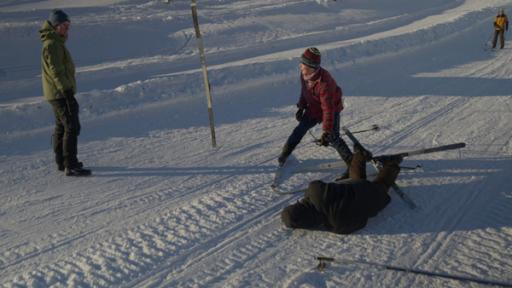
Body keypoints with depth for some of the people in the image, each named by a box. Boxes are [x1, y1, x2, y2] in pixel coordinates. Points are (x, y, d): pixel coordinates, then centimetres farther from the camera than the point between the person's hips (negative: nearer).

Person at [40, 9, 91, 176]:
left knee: (61, 127, 16)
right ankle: (71, 166, -11)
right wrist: (67, 92, -25)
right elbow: (56, 71, -22)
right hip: (60, 93, -11)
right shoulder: (52, 45, -15)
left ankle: (62, 162, 26)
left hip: (57, 93, 11)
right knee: (72, 127, -11)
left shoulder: (56, 43, 17)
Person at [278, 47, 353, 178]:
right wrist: (301, 107, 11)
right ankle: (284, 155, 28)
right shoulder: (304, 74, -16)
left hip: (331, 109, -7)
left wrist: (326, 132, -38)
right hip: (314, 109, 7)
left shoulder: (324, 83, -39)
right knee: (300, 130, 10)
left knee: (333, 138, -16)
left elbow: (328, 109, -38)